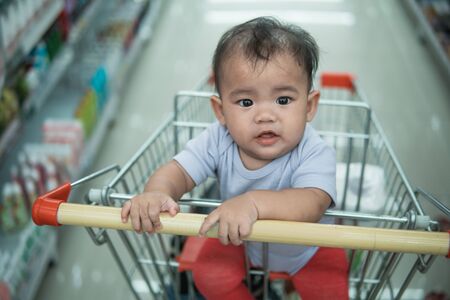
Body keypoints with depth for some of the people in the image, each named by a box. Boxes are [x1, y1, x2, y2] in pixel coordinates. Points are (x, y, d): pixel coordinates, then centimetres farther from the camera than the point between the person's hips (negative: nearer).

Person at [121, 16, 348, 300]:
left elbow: (313, 203, -50)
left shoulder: (313, 152, -35)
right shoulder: (218, 140, -26)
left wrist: (253, 202, -67)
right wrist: (156, 193, -50)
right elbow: (178, 171, -25)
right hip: (237, 239, 2)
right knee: (210, 276, -10)